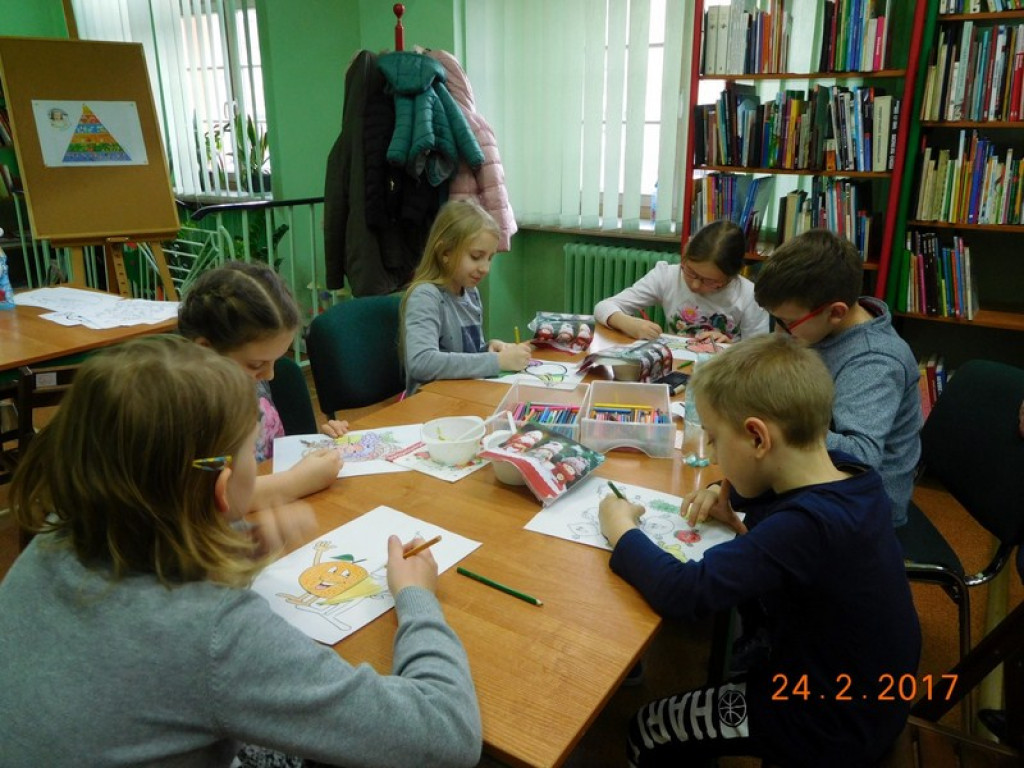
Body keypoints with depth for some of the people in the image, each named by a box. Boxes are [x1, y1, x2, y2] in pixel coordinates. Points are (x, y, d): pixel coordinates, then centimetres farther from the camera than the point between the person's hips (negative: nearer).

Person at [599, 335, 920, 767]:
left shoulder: (808, 525, -36)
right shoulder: (847, 475, -10)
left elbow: (683, 593, -38)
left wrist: (621, 531, -22)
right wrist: (737, 506, -9)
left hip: (831, 731, -8)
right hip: (866, 691, 8)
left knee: (646, 732, 8)